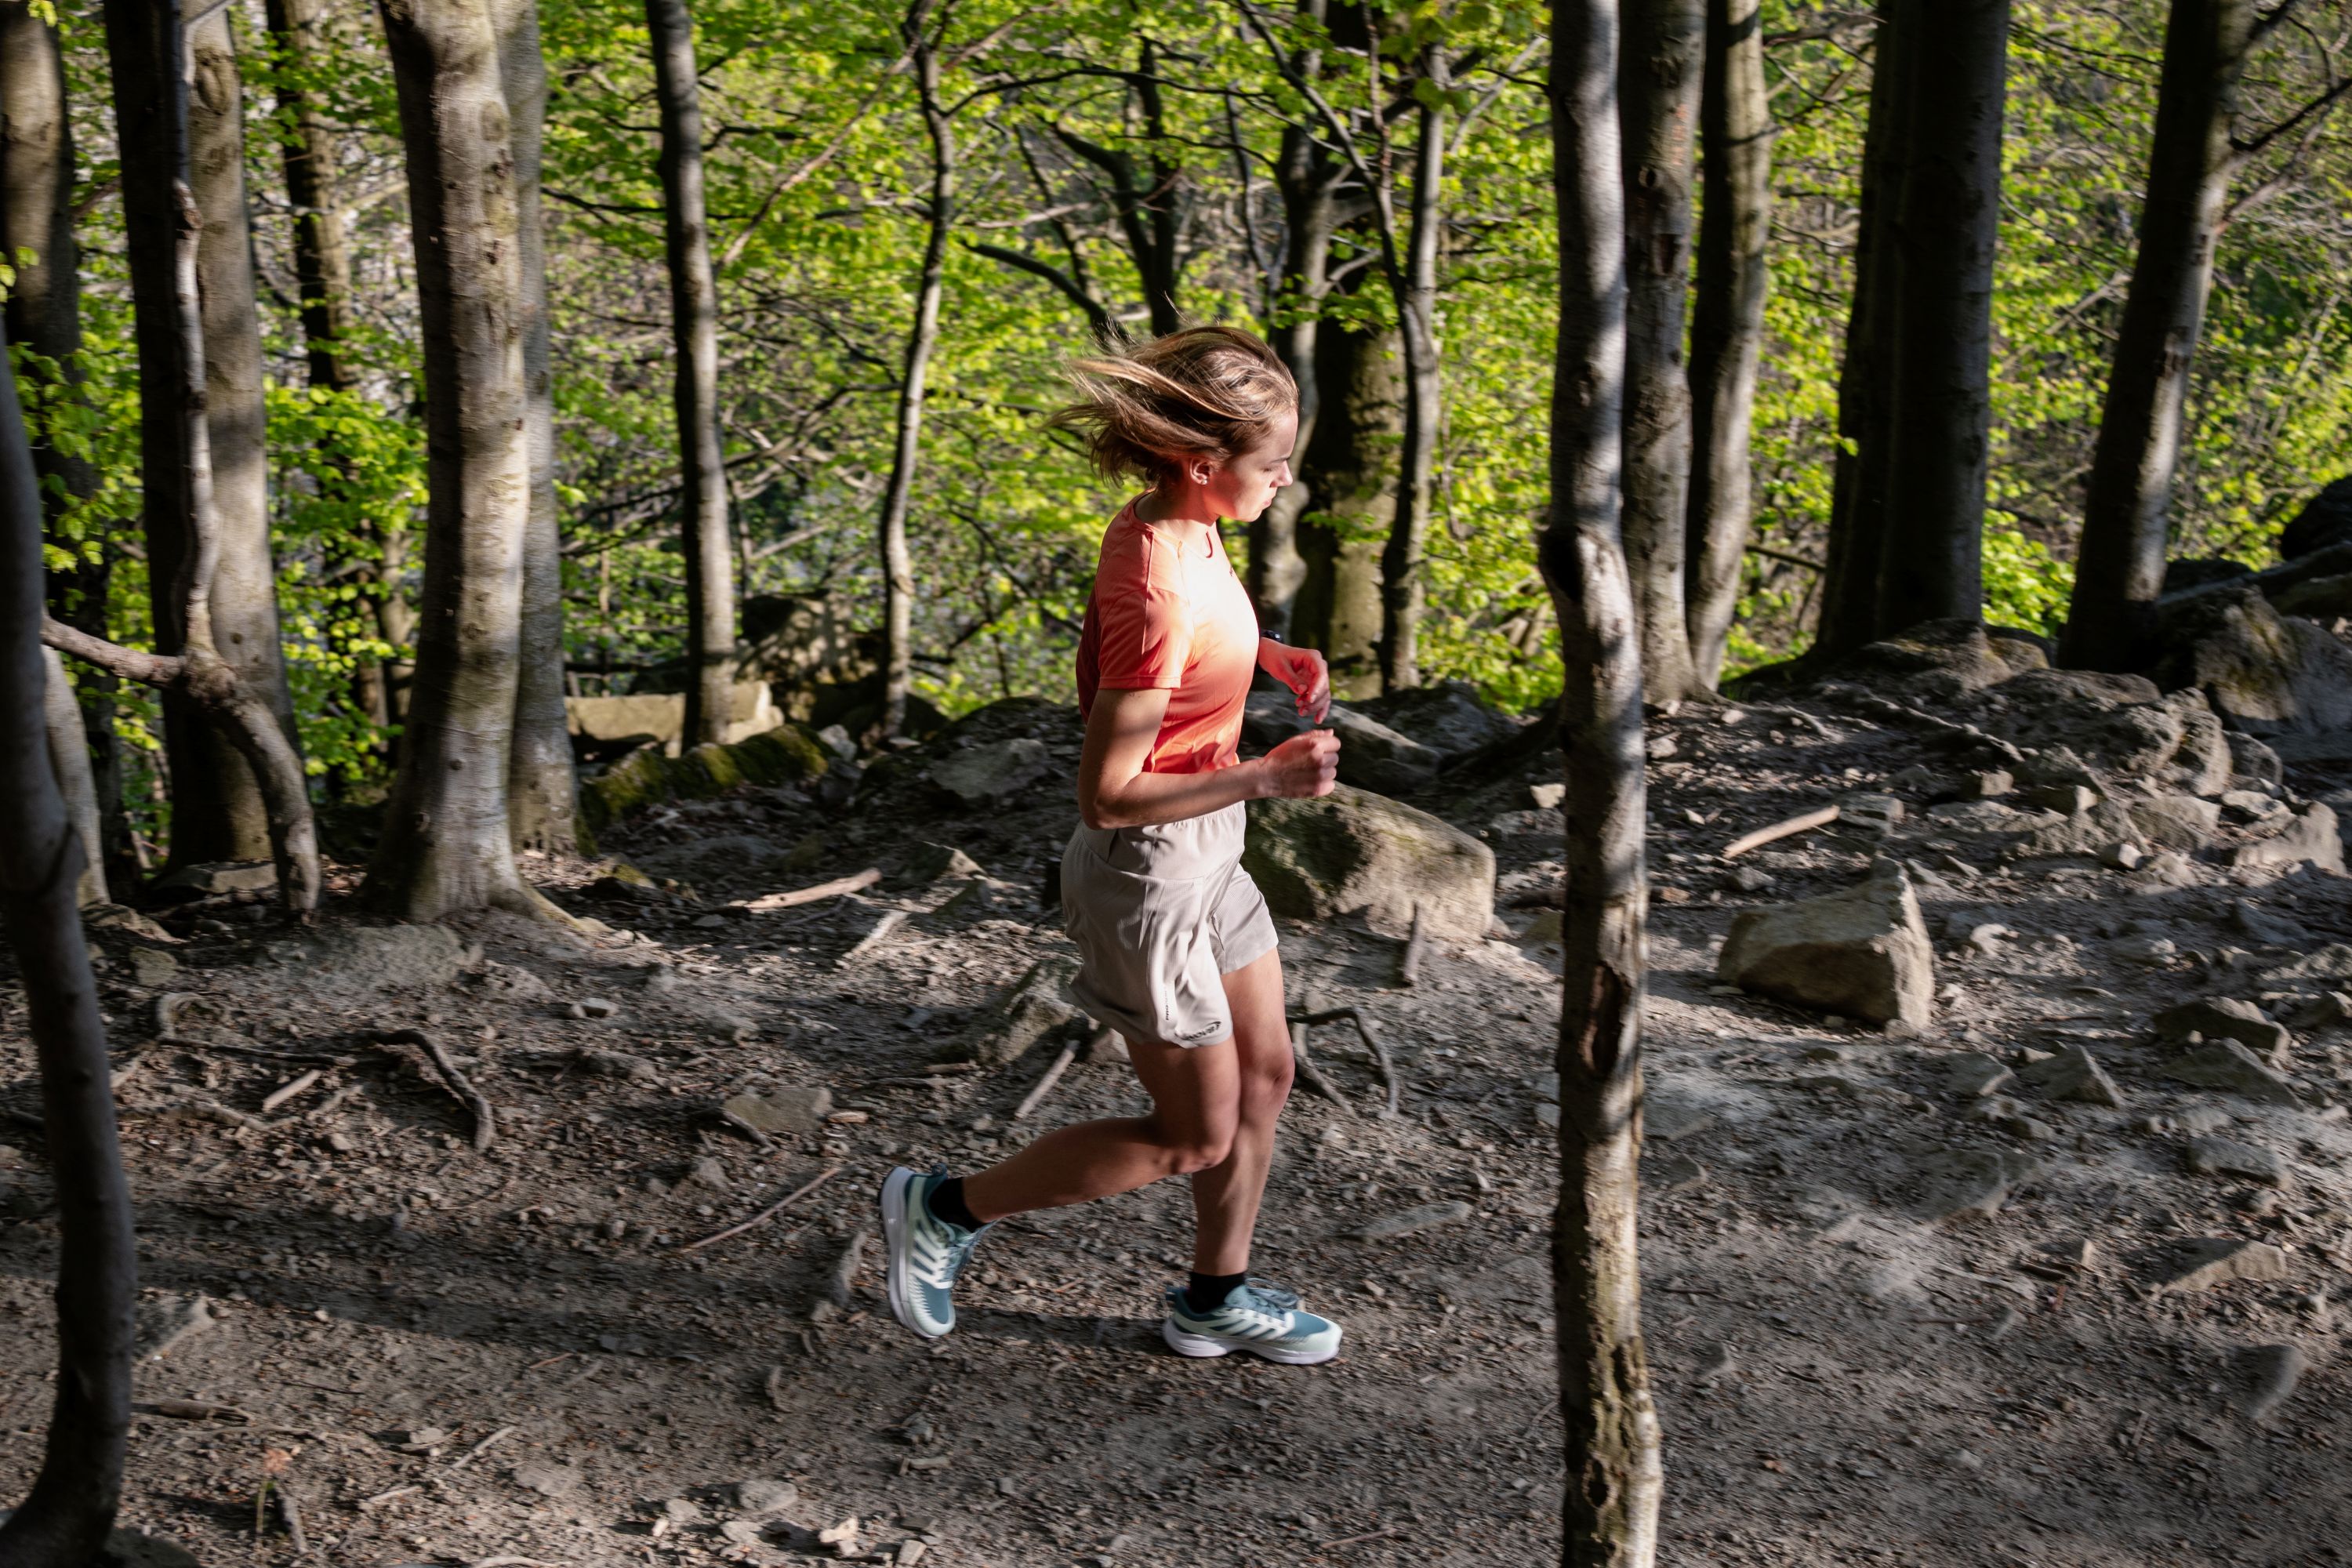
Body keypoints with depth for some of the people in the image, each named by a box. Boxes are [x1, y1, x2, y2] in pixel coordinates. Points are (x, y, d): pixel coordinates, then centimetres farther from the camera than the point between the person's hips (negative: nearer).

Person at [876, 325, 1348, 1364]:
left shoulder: (1180, 530, -3)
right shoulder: (1159, 596, -31)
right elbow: (1108, 793, -28)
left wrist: (1264, 653, 4)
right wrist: (1265, 779, -26)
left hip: (1203, 852, 9)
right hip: (1148, 868, -9)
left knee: (1265, 1072, 19)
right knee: (1194, 1135, 6)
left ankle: (1216, 1297, 37)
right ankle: (944, 1209, 18)